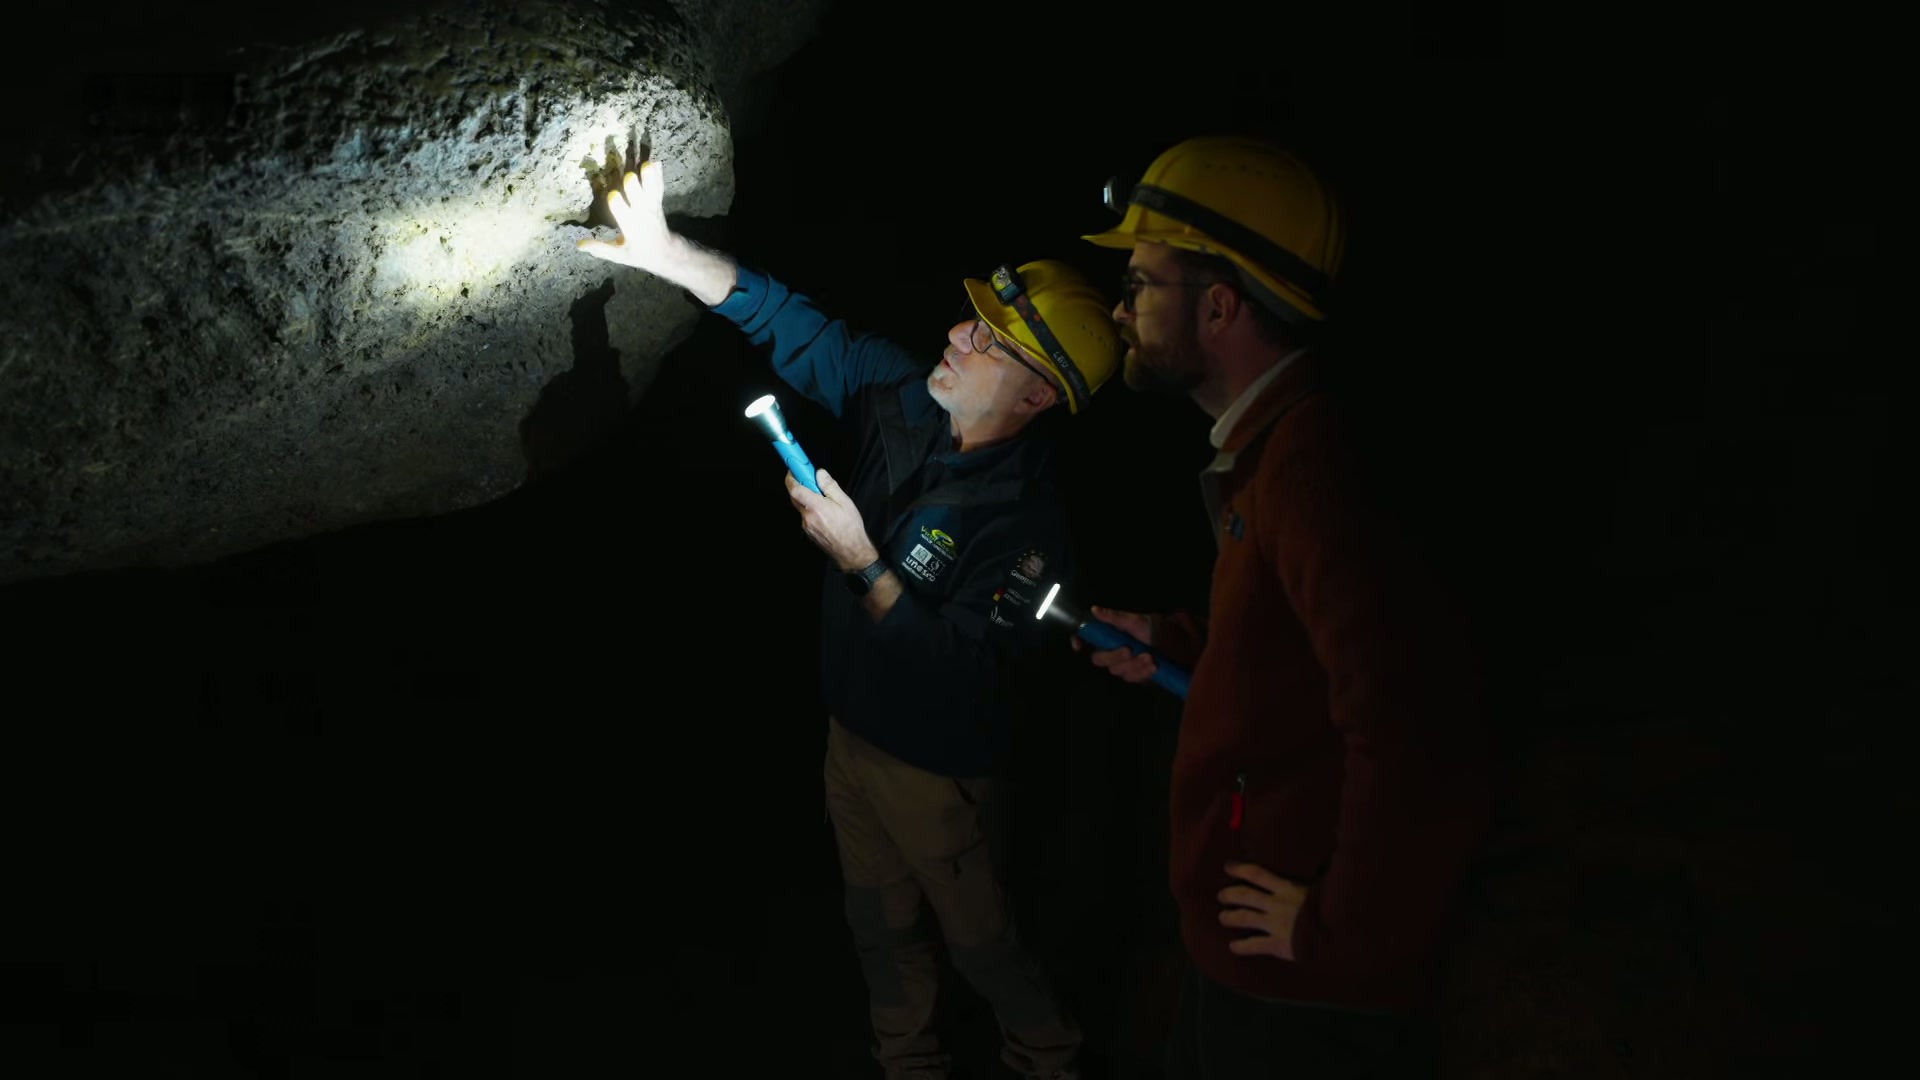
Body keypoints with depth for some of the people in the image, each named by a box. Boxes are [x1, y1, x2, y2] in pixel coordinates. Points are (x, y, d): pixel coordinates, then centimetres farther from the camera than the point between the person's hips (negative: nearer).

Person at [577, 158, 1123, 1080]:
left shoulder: (1026, 523, -31)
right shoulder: (907, 402, -10)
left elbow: (966, 673, -34)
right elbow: (796, 326, -4)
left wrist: (862, 565, -34)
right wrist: (667, 253, -11)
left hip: (932, 766, -7)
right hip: (853, 727, 7)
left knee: (977, 934, 14)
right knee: (879, 925, 24)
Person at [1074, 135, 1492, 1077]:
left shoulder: (1309, 464, -28)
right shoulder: (1269, 448, 6)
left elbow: (1419, 751, -38)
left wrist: (1344, 931, -24)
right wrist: (1182, 648, 10)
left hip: (1302, 1000, -9)